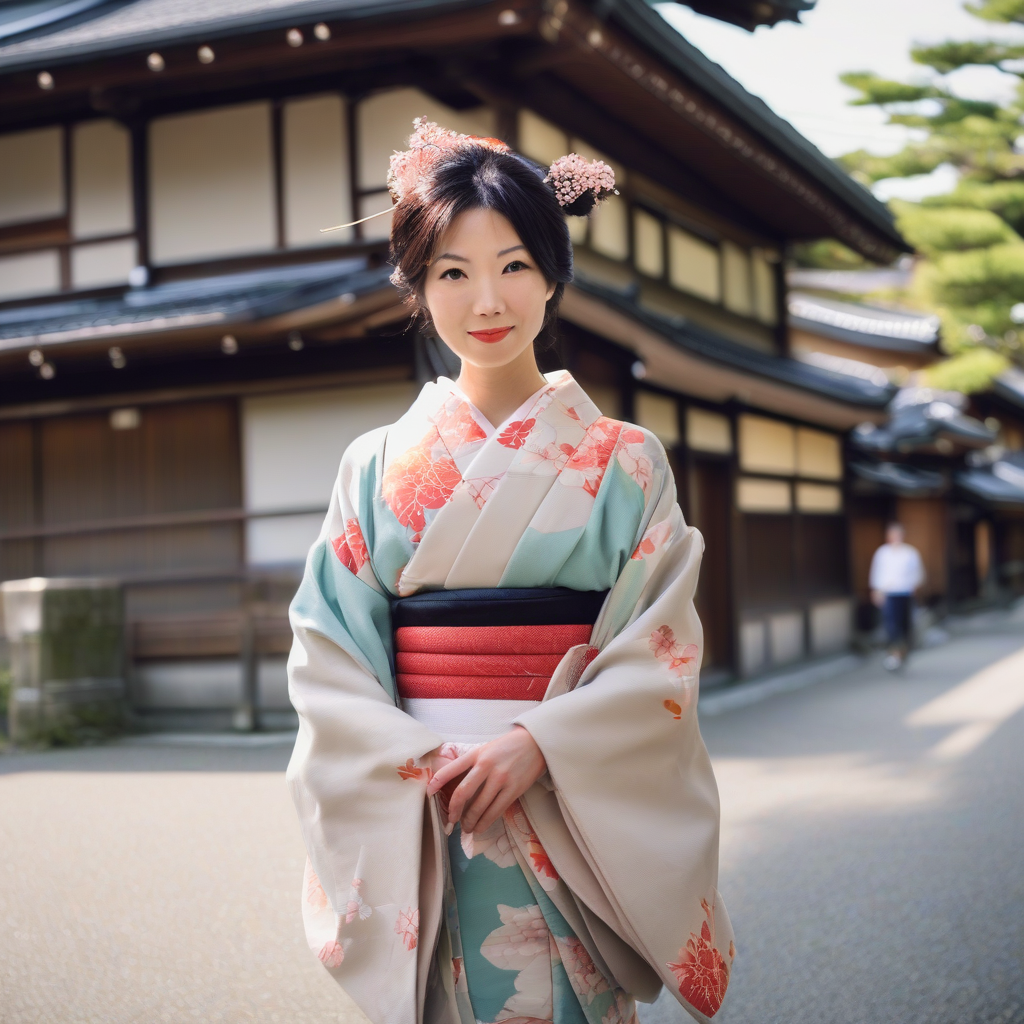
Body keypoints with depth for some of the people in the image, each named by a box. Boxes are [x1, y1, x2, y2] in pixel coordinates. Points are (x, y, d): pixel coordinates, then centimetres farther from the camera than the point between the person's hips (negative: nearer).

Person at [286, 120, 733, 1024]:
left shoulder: (625, 461, 2)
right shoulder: (379, 465, 5)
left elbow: (661, 653, -4)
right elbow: (327, 653, 1)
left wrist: (536, 745, -17)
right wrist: (422, 763, -14)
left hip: (574, 810, -1)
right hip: (413, 823, 1)